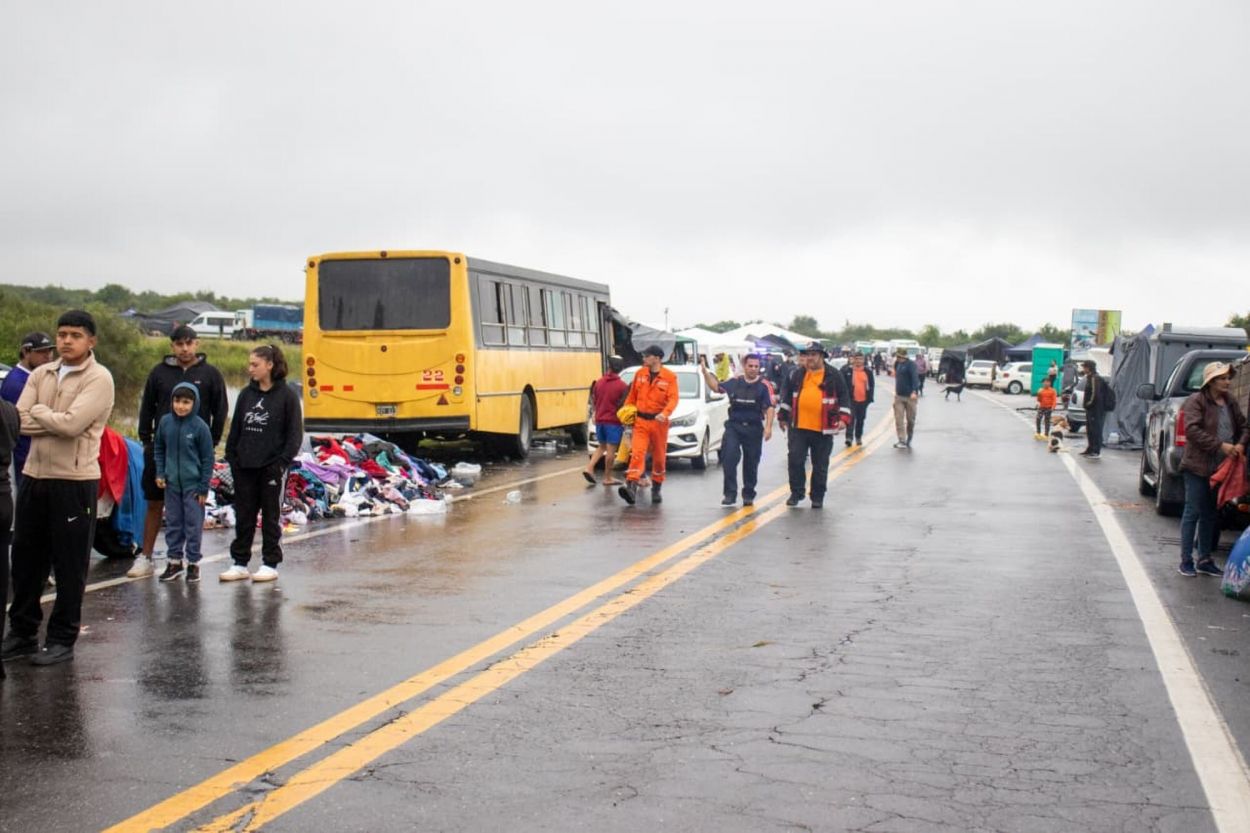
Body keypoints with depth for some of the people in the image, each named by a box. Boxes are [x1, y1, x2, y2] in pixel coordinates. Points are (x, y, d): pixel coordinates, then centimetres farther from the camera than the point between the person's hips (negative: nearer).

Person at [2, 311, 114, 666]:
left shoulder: (99, 378, -8)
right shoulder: (41, 375, 10)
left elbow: (71, 424, -20)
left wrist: (38, 412, -4)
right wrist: (55, 420, -14)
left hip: (75, 481, -6)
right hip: (34, 476, 6)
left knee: (69, 565, 3)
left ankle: (62, 639, 14)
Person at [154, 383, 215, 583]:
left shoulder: (199, 426, -12)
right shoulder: (165, 422, 0)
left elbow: (208, 459, -7)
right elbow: (159, 449, 14)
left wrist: (204, 488, -7)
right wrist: (160, 473, 3)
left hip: (193, 484, -4)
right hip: (171, 483, 4)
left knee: (193, 525, 2)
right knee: (173, 523, 12)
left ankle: (193, 563, 12)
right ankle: (174, 560, 23)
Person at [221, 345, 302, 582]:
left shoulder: (286, 395, -5)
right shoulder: (246, 394, 8)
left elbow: (295, 433, -6)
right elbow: (235, 429, 12)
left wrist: (283, 461, -13)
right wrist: (231, 457, 4)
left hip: (272, 467, -5)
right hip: (244, 467, 5)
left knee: (271, 517, 6)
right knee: (243, 516, 9)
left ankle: (270, 565, 13)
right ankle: (239, 564, 16)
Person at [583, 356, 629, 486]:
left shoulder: (598, 382, 3)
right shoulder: (622, 386, -12)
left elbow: (593, 401, 10)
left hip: (599, 420, 5)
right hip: (614, 421, -5)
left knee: (602, 447, 20)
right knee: (611, 450, 3)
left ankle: (589, 468, 3)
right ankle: (607, 478, 8)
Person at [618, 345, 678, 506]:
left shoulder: (670, 376, -6)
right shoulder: (640, 374, 6)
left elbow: (673, 398, -15)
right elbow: (632, 395, 14)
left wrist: (665, 413, -30)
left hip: (659, 422, -1)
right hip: (641, 421, 1)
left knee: (659, 457, 10)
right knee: (637, 453, -15)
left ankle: (656, 490, 27)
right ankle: (631, 488, -26)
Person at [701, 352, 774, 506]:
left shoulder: (763, 385, 0)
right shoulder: (734, 382, 7)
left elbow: (770, 407, -5)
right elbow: (715, 386, 17)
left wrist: (768, 427, -14)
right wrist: (705, 371, 7)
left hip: (754, 429, -1)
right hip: (733, 426, 1)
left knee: (751, 464, 8)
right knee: (728, 459, -12)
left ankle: (748, 495, 20)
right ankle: (730, 494, -6)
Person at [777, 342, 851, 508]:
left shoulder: (834, 376, 0)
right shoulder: (796, 374, 8)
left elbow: (843, 398, 1)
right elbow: (786, 396, 16)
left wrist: (843, 418, -10)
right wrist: (782, 417, 16)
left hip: (823, 429, -2)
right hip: (798, 426, 2)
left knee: (820, 466, 7)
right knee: (795, 460, -2)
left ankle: (817, 497, 19)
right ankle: (796, 493, 14)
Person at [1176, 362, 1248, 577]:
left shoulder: (1231, 403, 12)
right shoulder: (1196, 401, -8)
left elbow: (1243, 427, 18)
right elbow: (1192, 430, -18)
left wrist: (1241, 444, -4)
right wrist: (1220, 445, -21)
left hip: (1221, 468, 7)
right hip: (1198, 467, -7)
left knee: (1210, 515, 13)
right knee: (1193, 513, -2)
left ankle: (1204, 560, 21)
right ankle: (1186, 561, 3)